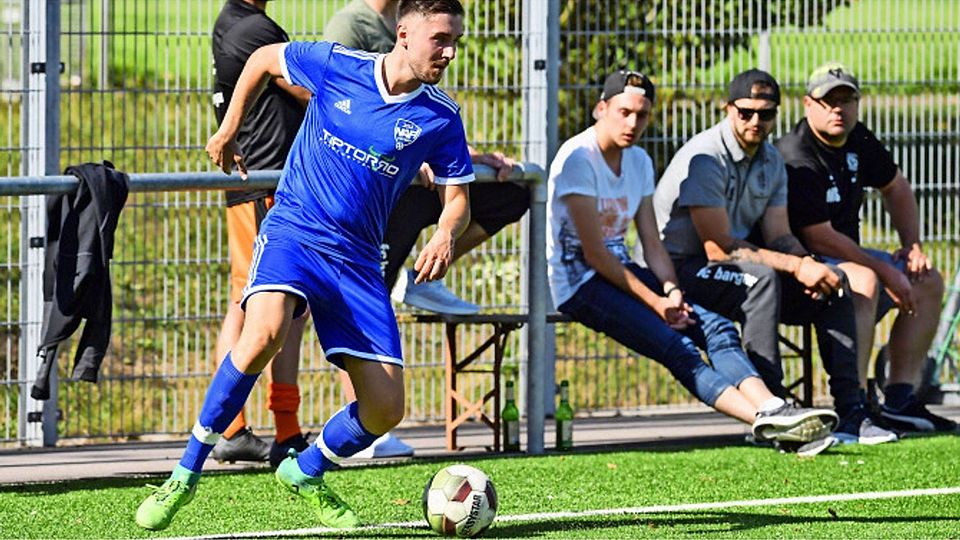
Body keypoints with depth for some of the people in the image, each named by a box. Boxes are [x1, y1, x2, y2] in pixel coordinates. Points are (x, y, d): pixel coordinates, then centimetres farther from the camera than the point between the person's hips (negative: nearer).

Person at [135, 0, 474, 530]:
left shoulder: (440, 118, 0)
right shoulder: (335, 66, -4)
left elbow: (457, 198, 7)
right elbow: (263, 58, 14)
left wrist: (446, 236, -15)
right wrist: (228, 130, 14)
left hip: (357, 262, 3)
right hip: (292, 233, -3)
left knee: (385, 410, -5)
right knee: (264, 333, -34)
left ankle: (306, 472, 27)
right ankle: (187, 472, -21)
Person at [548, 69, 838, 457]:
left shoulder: (639, 162, 13)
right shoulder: (577, 158, -13)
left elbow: (652, 245, 11)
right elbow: (594, 253, -17)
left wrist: (670, 289, -10)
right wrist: (654, 301, -19)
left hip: (621, 273, 8)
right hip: (578, 282, -8)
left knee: (717, 328, -16)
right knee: (676, 346, -27)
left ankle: (771, 409, -36)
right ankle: (764, 420, -41)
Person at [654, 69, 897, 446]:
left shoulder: (771, 160, 9)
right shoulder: (705, 158, -19)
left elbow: (779, 236, 6)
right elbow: (718, 247, -24)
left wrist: (808, 265, -18)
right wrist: (796, 266, -26)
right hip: (682, 270, -8)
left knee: (833, 282, -5)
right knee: (761, 276, -35)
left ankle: (850, 410, -10)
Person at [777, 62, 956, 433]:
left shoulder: (858, 142, 6)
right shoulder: (797, 159, -22)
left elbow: (896, 189, 24)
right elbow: (819, 238, -25)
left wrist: (912, 246, 10)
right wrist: (885, 271, -23)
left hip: (846, 256, 10)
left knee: (928, 281, 6)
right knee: (863, 280, -36)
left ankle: (900, 399, 0)